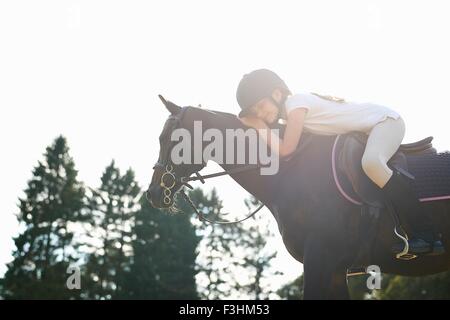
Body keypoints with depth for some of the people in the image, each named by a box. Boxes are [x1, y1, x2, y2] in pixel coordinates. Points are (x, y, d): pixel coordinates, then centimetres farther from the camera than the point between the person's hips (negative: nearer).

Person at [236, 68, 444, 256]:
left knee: (371, 162, -35)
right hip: (369, 129, 11)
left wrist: (261, 127, -15)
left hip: (385, 119, -11)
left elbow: (285, 150, -28)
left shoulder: (295, 103, -22)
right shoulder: (289, 109, 5)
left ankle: (426, 235, -33)